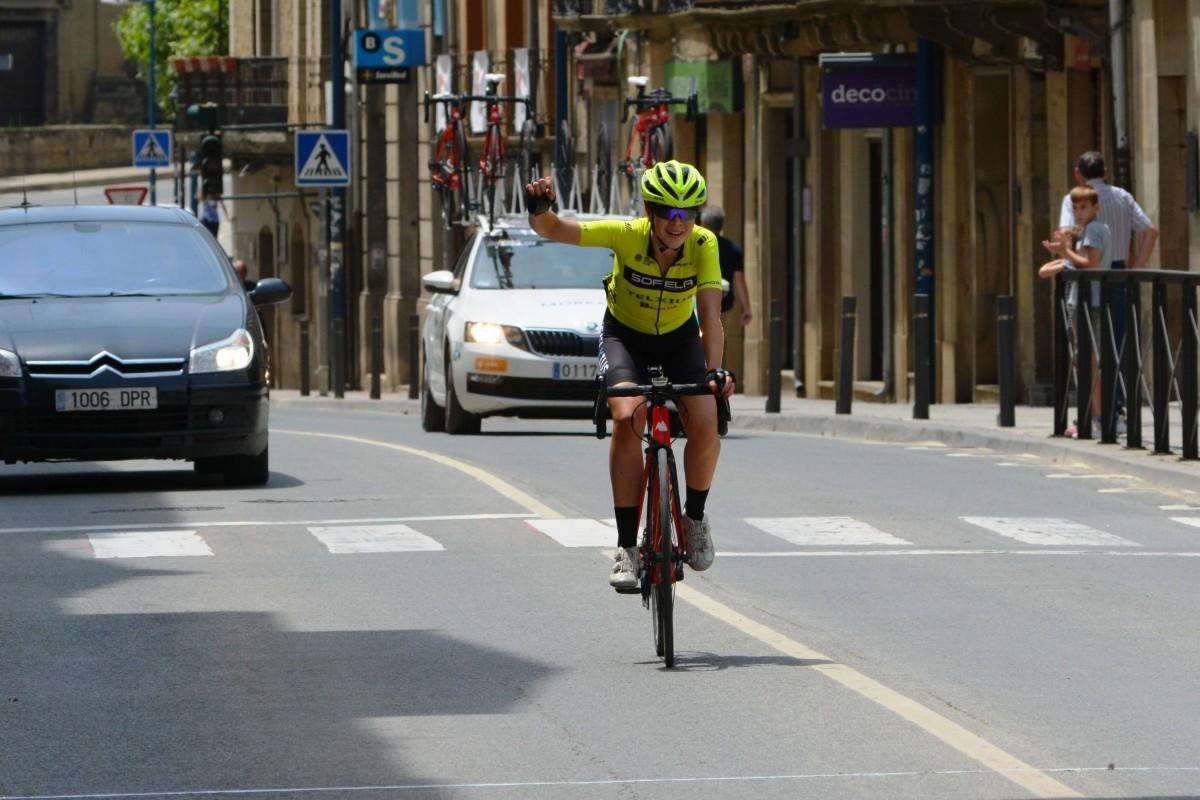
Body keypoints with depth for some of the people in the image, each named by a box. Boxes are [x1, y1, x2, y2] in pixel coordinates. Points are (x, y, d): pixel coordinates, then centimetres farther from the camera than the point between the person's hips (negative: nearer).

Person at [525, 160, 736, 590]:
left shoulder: (704, 245, -25)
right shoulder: (627, 235, -29)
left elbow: (710, 312, -31)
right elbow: (553, 229, -36)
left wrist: (715, 370, -45)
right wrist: (540, 210, -58)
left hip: (680, 339, 1)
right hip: (625, 336, -1)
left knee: (705, 426, -19)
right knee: (628, 419, -27)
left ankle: (695, 517, 11)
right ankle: (626, 547, -21)